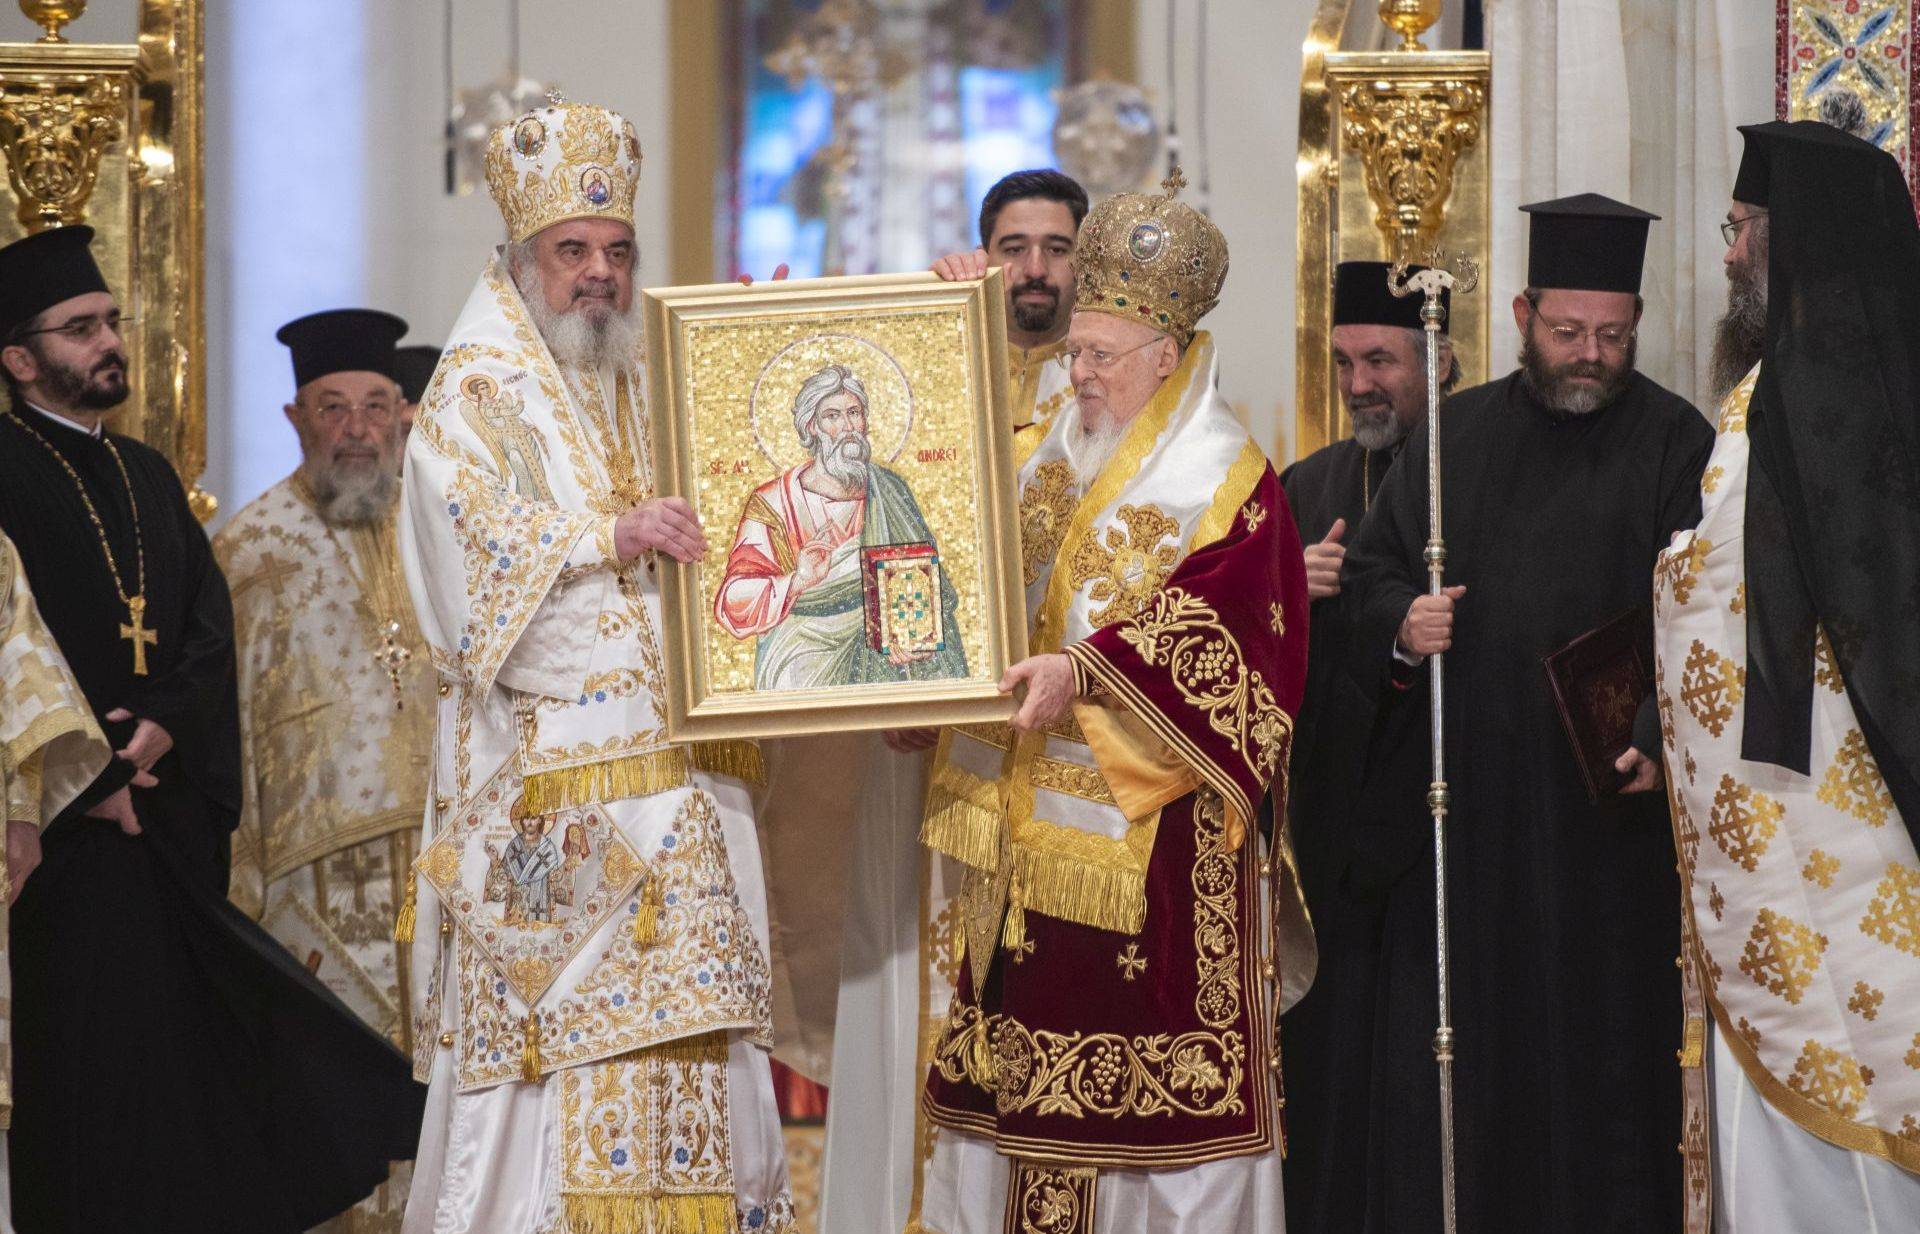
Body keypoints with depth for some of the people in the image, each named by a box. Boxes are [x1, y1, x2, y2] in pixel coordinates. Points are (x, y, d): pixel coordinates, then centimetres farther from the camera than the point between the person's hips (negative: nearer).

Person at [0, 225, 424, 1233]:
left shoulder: (149, 476, 18)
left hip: (171, 803, 6)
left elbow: (209, 625, 10)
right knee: (85, 1063, -5)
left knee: (192, 1044, 5)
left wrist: (165, 726, -8)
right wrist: (84, 776, -15)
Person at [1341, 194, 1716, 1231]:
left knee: (1598, 1053, 1)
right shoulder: (1458, 433, 11)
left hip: (1603, 798, -3)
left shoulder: (1675, 444, 0)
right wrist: (1399, 622, -7)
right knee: (1446, 1040, 6)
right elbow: (1371, 565, 15)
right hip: (1462, 799, 3)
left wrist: (1660, 737, -21)